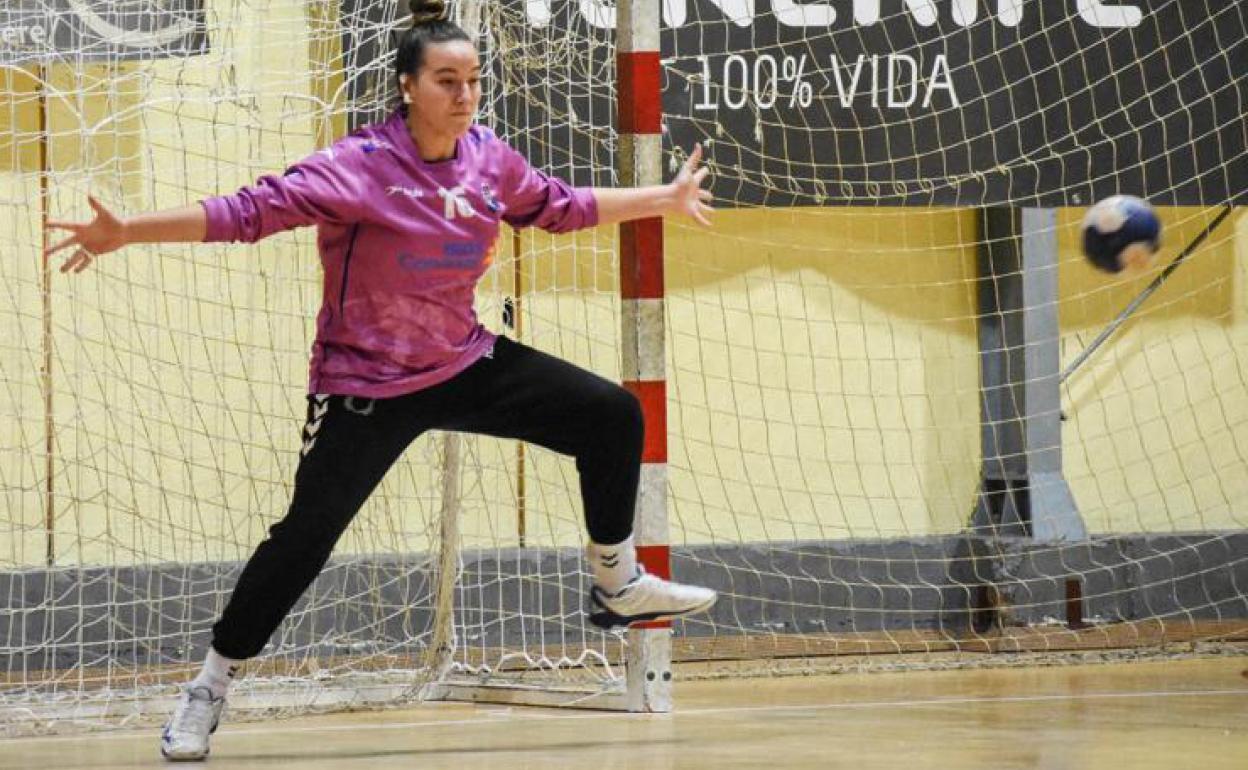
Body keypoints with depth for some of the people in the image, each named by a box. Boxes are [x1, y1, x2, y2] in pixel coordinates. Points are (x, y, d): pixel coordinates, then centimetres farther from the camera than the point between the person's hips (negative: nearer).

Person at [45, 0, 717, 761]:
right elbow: (251, 211, -27)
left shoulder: (490, 158, -4)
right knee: (305, 536, -11)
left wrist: (666, 199, 22)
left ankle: (617, 585, 20)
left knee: (612, 416, 2)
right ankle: (210, 687, 4)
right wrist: (126, 232, -35)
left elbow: (565, 207, 15)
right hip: (367, 387, -6)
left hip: (467, 364, 6)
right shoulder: (361, 165, -22)